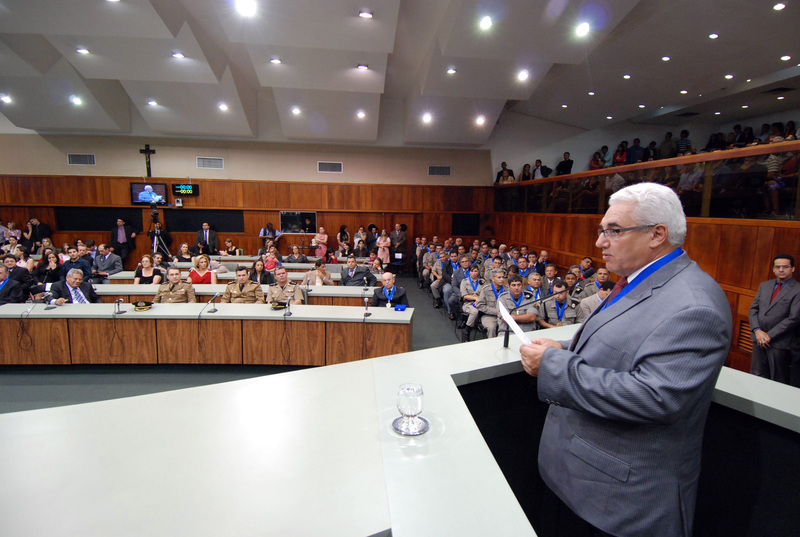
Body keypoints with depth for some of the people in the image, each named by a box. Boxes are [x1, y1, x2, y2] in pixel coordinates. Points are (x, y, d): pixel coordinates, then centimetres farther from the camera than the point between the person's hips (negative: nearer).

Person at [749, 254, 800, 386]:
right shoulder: (764, 285, 12)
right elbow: (753, 308, 8)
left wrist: (770, 335, -13)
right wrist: (757, 330, -6)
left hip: (780, 343, -5)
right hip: (759, 338, 5)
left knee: (778, 381, 6)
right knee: (757, 376, 11)